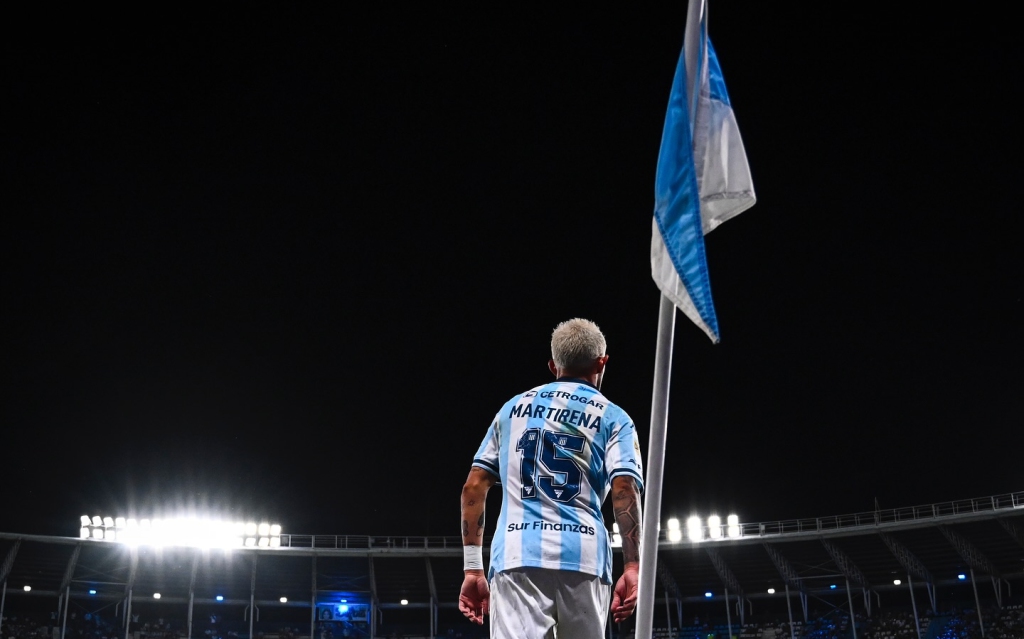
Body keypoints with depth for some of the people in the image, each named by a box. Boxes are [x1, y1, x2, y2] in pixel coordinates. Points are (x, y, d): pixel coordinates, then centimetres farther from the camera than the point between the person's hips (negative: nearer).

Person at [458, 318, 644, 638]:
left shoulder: (513, 408, 19)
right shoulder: (613, 417, 11)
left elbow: (474, 487, 13)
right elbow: (625, 490, -5)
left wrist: (473, 567, 14)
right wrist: (632, 567, -8)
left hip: (515, 555, 1)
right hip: (582, 557, -1)